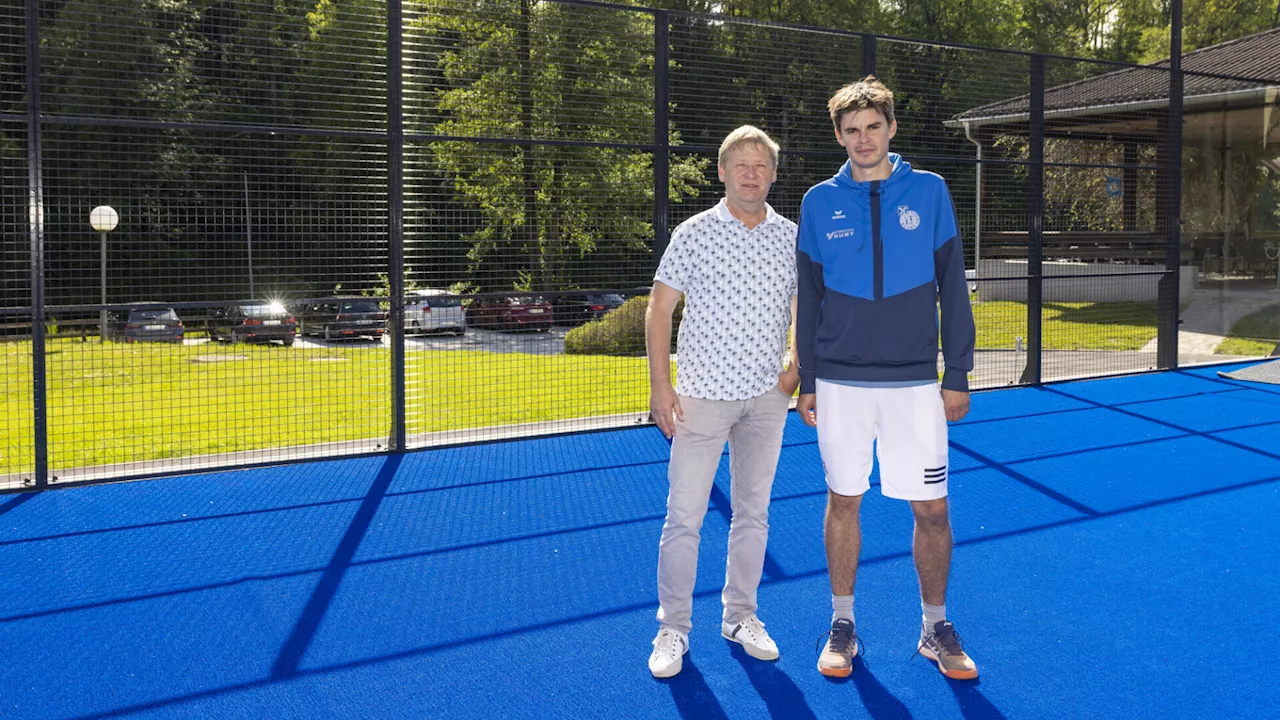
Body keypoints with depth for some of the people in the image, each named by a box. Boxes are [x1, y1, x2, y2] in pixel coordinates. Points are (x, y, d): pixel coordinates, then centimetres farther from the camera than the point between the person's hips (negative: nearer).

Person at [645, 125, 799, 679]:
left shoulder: (792, 238, 6)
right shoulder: (693, 234, -3)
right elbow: (659, 311, -3)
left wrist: (797, 367, 1)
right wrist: (661, 385, -10)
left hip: (766, 397, 3)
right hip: (702, 394, -3)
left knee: (753, 512, 12)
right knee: (684, 516, -2)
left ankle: (741, 617, 27)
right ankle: (672, 629, 10)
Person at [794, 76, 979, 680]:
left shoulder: (929, 192, 2)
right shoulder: (820, 202, 4)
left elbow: (953, 289, 3)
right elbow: (808, 300, 7)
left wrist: (958, 375, 0)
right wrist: (806, 382, 5)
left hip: (914, 381, 0)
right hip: (841, 382, 1)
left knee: (931, 508, 3)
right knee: (843, 500, 8)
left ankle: (935, 629, 22)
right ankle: (842, 625, 24)